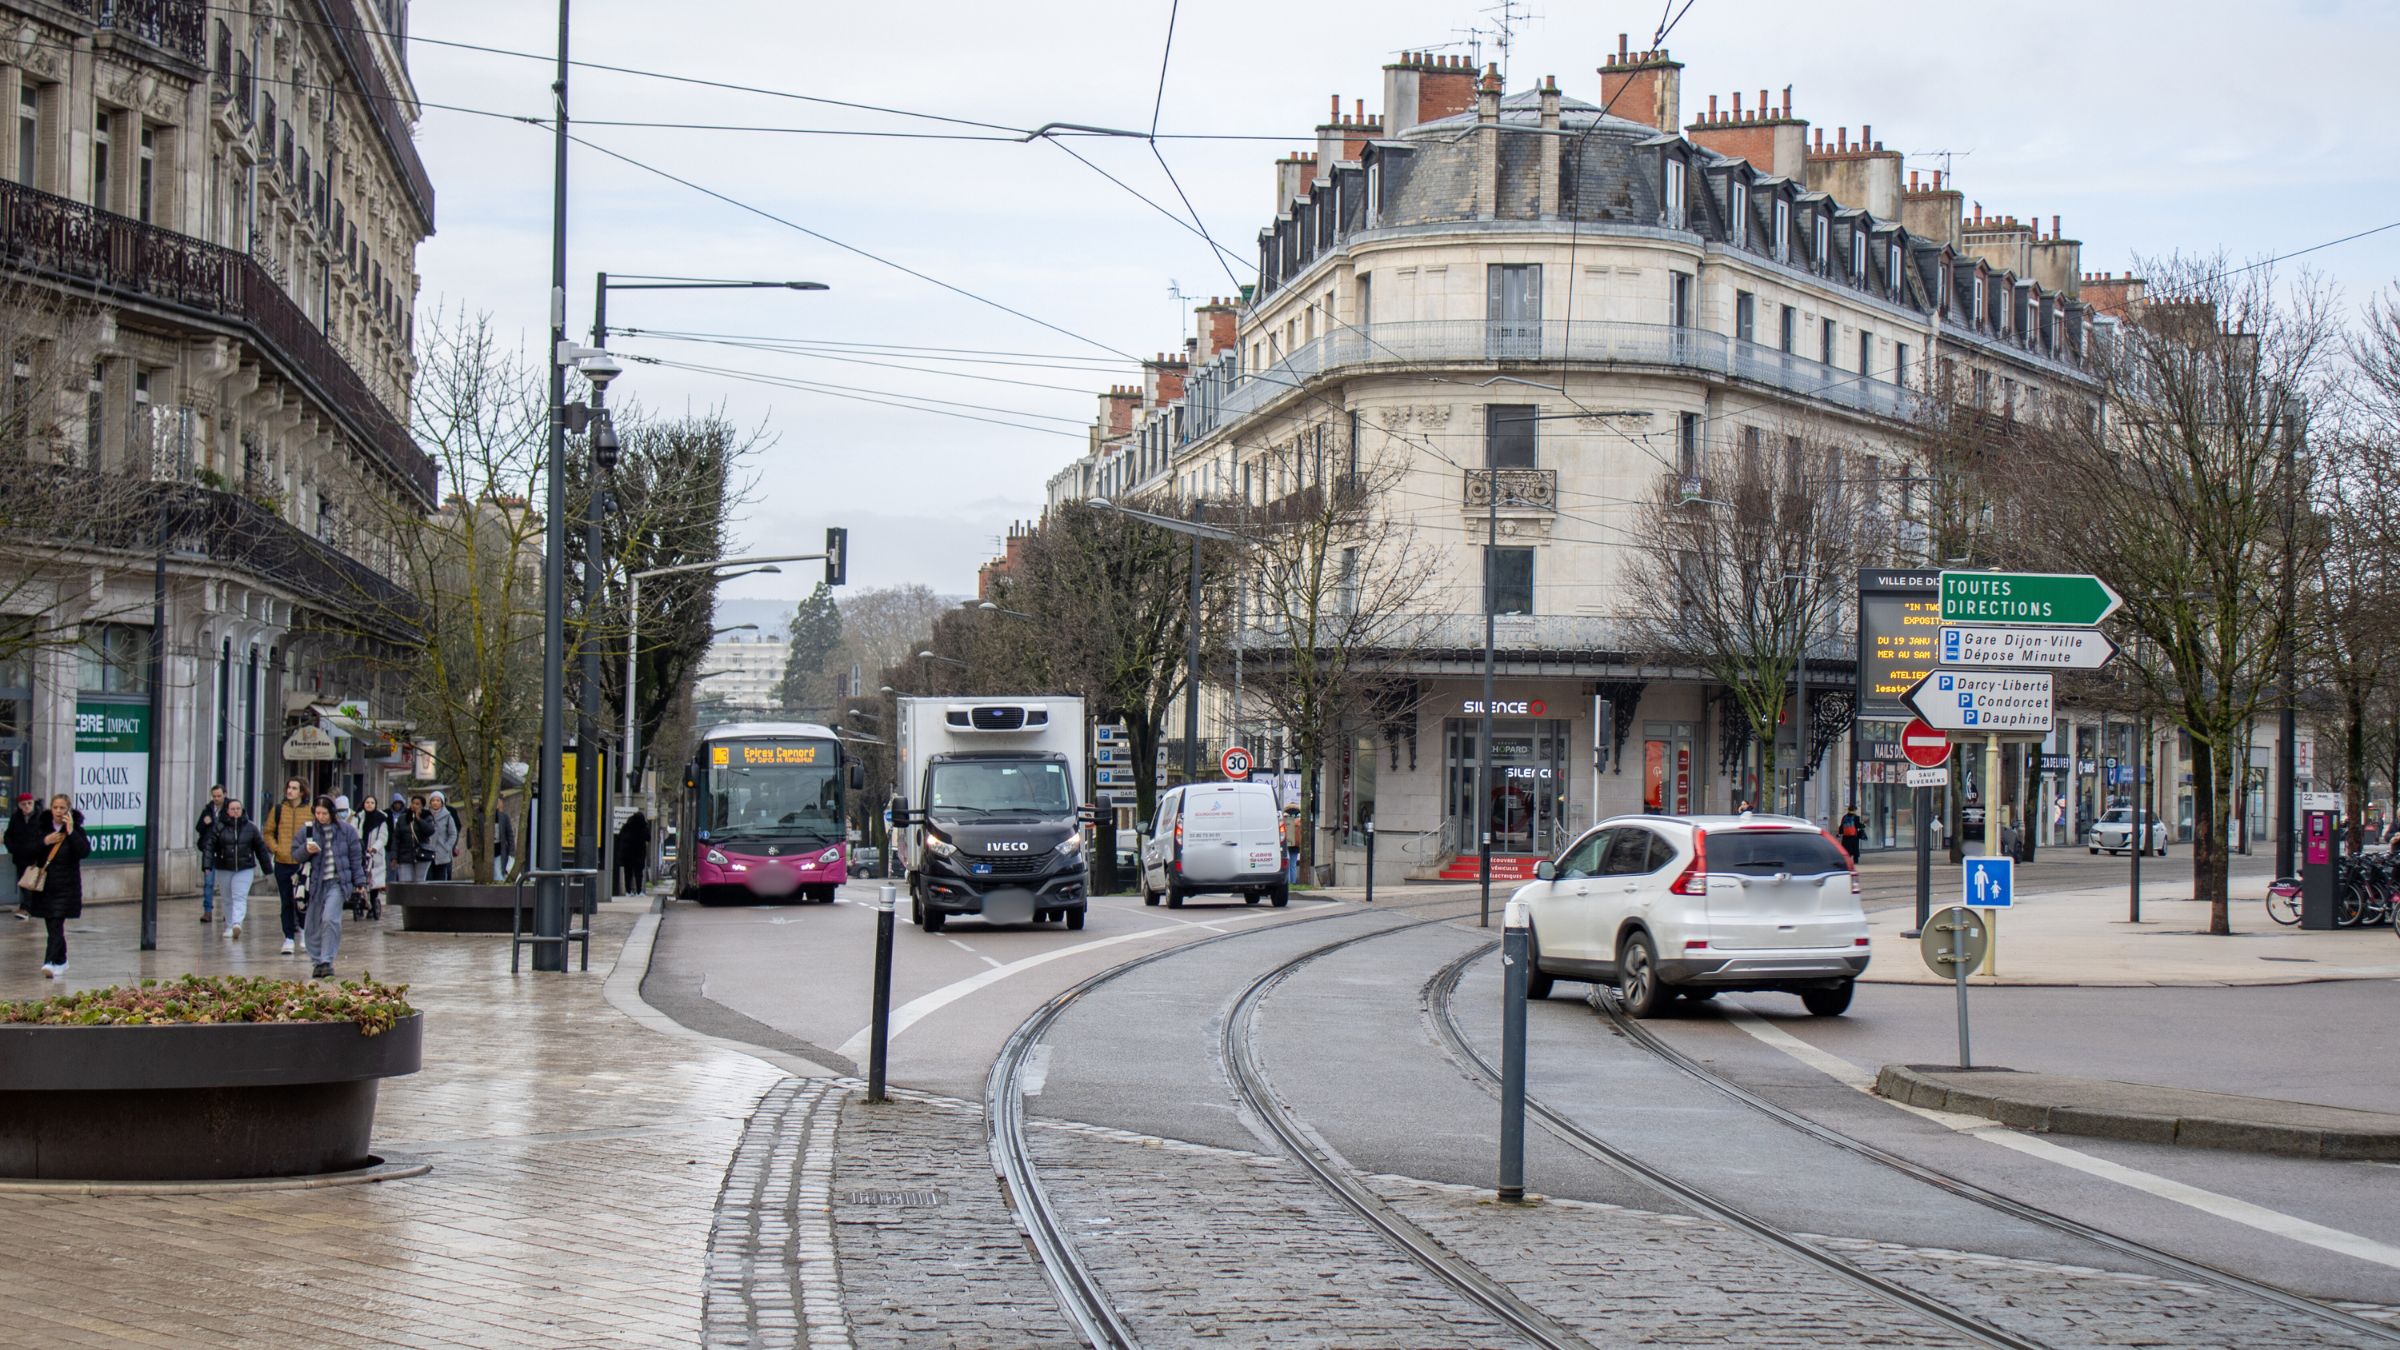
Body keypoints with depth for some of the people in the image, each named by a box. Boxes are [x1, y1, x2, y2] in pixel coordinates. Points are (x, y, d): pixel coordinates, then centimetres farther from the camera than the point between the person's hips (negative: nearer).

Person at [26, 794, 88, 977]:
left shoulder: (76, 830, -2)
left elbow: (85, 850, -17)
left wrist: (71, 831, -20)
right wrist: (44, 842, -11)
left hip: (66, 886, -4)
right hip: (46, 885, 4)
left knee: (56, 925, -14)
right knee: (52, 926, 11)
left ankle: (50, 962, -23)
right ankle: (61, 961, 27)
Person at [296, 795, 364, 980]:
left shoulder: (346, 830, 3)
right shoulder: (307, 830, 7)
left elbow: (356, 857, 8)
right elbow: (296, 855, 8)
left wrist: (359, 881, 6)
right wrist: (306, 850, -14)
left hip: (337, 882, -3)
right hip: (315, 884, 3)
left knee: (330, 919, -19)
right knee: (313, 925, 5)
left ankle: (326, 961, -16)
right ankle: (316, 961, 18)